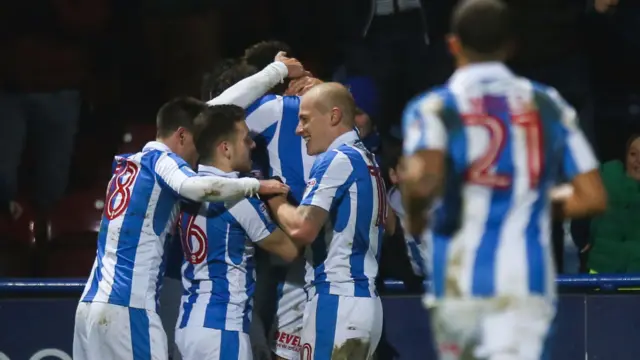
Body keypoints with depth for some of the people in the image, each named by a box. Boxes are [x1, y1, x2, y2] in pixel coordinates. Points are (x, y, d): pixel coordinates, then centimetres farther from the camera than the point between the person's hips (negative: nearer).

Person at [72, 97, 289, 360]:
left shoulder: (128, 165, 21)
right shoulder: (161, 159, -3)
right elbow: (195, 187, -24)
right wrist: (255, 185, -13)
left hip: (92, 303, 8)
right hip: (126, 306, -8)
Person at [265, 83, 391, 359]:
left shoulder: (337, 160, -10)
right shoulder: (367, 160, 17)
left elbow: (302, 229, -19)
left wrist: (275, 200, 0)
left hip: (336, 301, -9)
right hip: (365, 301, 9)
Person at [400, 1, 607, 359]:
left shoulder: (434, 108, -1)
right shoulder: (548, 105, 9)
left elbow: (424, 179, -22)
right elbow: (593, 198, 6)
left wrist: (415, 215, -1)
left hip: (461, 285, -1)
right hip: (529, 284, 1)